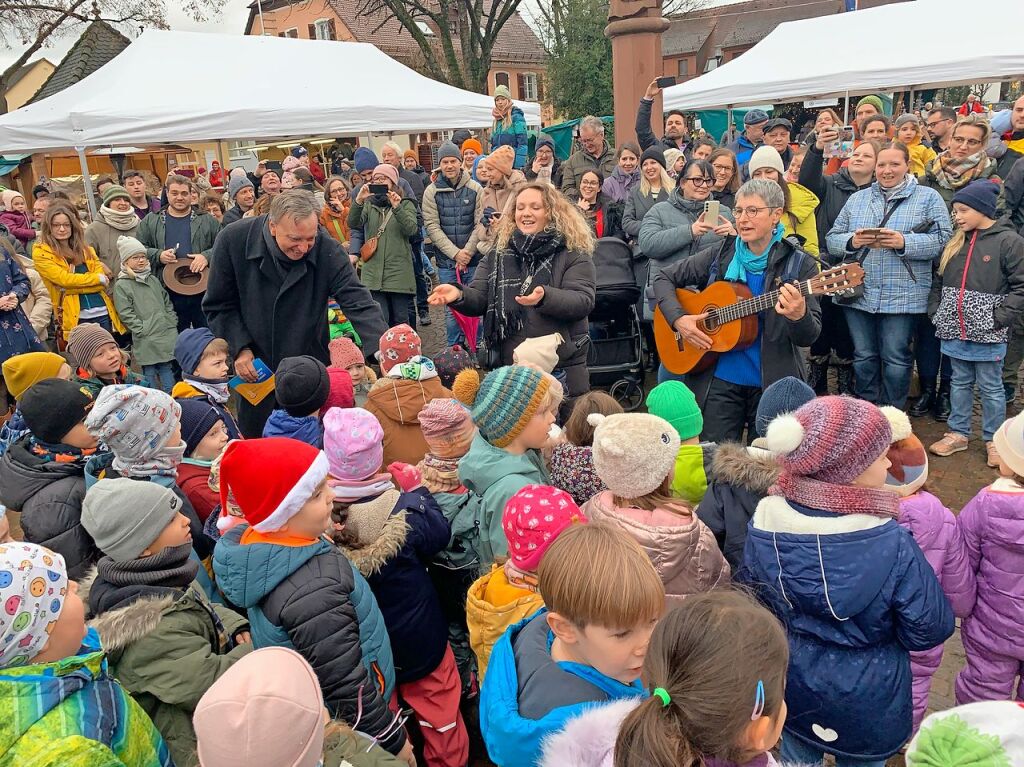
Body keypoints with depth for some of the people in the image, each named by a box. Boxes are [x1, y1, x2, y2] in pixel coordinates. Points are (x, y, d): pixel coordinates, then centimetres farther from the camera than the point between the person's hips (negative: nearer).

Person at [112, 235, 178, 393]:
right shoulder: (121, 285, -3)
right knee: (150, 376, 3)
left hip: (167, 336, 5)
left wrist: (172, 323, 7)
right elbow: (126, 314, -8)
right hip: (146, 342, -5)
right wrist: (143, 330, -14)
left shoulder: (153, 280, 14)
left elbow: (167, 303, 19)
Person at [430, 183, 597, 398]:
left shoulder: (573, 253, -2)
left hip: (562, 370, -3)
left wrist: (545, 297, -33)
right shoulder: (499, 252, 10)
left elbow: (583, 301, -14)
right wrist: (458, 295, -19)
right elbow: (478, 299, 4)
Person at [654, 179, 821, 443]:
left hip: (773, 383, -1)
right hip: (718, 380, 2)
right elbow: (663, 278, 7)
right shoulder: (720, 255, 2)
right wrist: (678, 319, -8)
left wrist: (799, 316, -30)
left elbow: (809, 337, -8)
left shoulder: (798, 265, -5)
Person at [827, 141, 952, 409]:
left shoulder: (928, 198, 5)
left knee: (895, 359, 1)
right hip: (859, 293, 3)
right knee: (863, 357, 9)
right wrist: (852, 241, -13)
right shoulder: (857, 198, 14)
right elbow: (833, 238, 9)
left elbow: (942, 239, -6)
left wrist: (904, 242, -20)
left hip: (903, 295, -3)